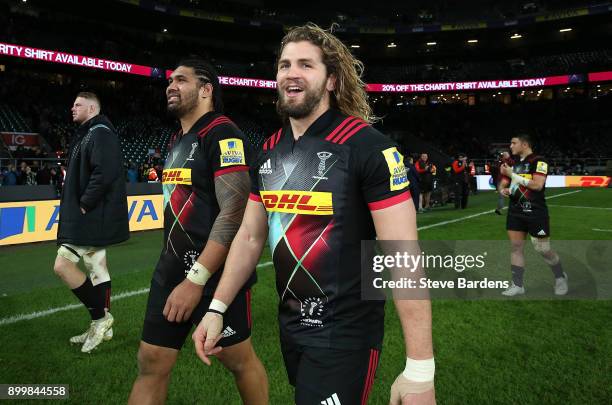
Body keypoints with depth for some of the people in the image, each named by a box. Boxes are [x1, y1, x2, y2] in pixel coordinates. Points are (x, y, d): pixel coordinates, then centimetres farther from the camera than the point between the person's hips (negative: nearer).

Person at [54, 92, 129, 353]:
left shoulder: (100, 133, -13)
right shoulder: (88, 134, 19)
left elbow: (104, 174, -25)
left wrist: (85, 205, -19)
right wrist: (77, 206, 12)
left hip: (92, 217, -10)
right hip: (89, 218, 10)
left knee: (63, 266, -8)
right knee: (97, 268, 13)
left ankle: (100, 318, 3)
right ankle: (102, 325, 23)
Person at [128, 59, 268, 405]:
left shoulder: (223, 134, -13)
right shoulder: (178, 140, 15)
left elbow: (234, 212, -23)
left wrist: (196, 279, -24)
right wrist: (175, 271, 20)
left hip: (215, 274, -8)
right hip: (171, 269, 8)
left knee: (239, 359, 10)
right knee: (151, 363, 11)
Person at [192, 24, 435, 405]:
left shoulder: (368, 146, -18)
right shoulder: (269, 151, 3)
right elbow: (250, 237, 9)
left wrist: (420, 368, -22)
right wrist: (216, 308, 5)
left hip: (345, 333, -6)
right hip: (290, 325, 7)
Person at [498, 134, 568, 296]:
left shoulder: (538, 161, -10)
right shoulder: (513, 164, 11)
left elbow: (537, 185, -22)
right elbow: (503, 184, 16)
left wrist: (512, 174, -19)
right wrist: (503, 190, -9)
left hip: (535, 213, -6)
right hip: (515, 212, 6)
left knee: (543, 249, 2)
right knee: (516, 247, 4)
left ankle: (560, 277, 28)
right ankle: (517, 285, 12)